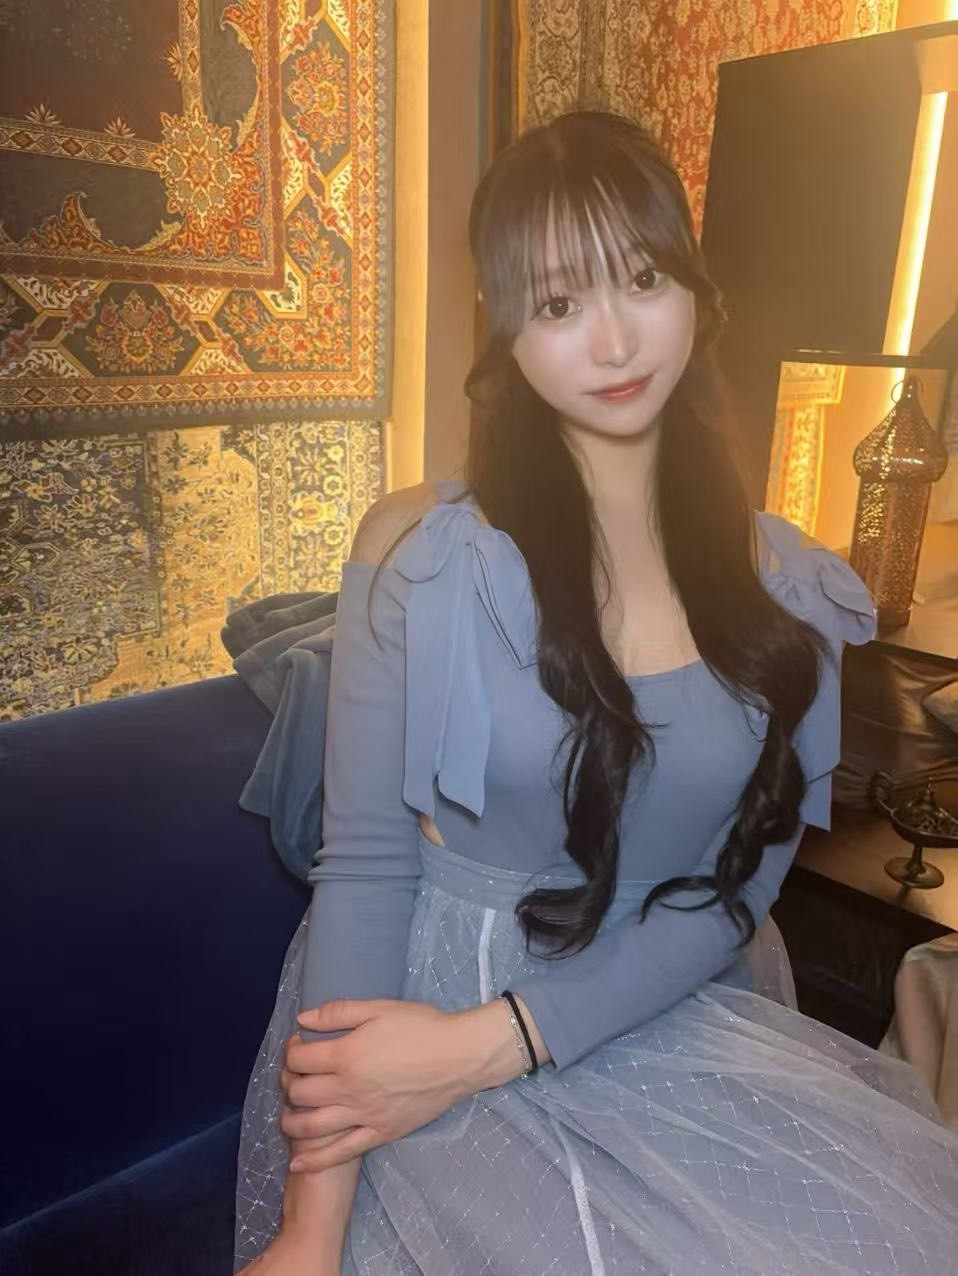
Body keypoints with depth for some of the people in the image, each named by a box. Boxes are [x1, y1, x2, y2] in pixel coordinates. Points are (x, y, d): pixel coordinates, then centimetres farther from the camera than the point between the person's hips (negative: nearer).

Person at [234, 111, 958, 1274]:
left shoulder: (786, 588, -3)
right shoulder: (420, 550, -11)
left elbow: (735, 889, -4)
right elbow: (363, 866, -11)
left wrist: (492, 1044, -15)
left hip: (673, 1034, 3)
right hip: (418, 1023, -2)